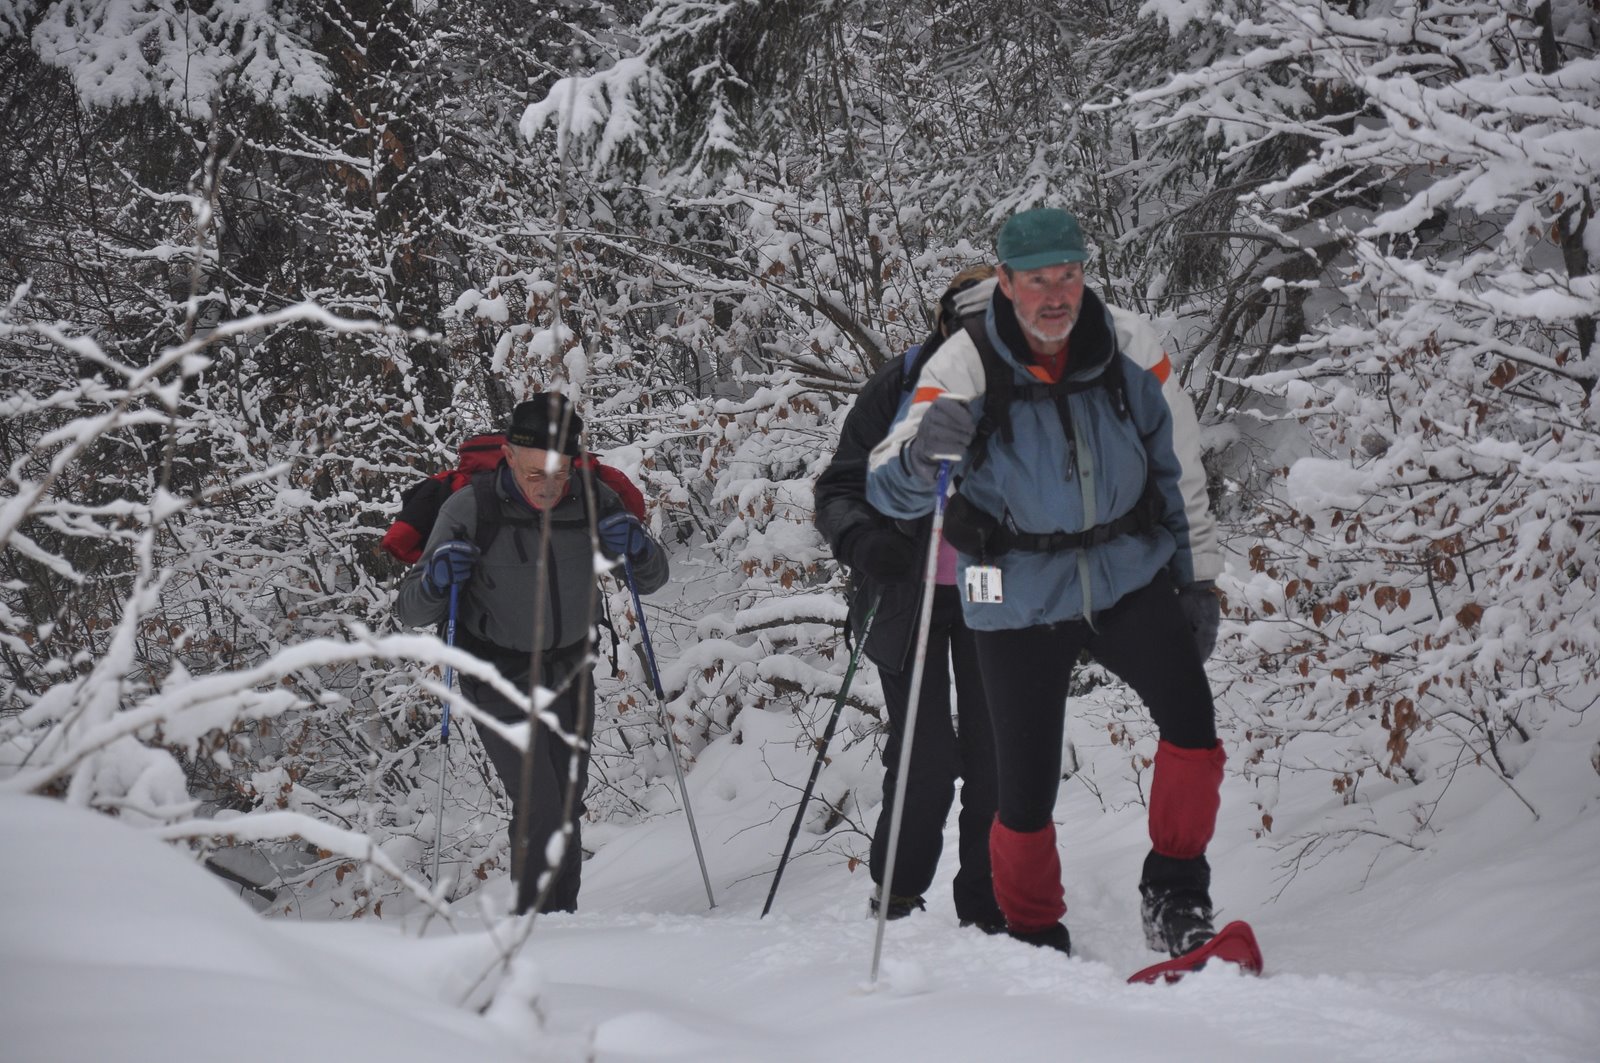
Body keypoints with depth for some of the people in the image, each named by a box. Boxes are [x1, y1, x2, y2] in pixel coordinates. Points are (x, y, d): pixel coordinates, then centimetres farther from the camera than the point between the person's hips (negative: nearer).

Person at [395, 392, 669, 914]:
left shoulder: (594, 500, -12)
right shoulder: (471, 509, -21)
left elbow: (650, 579, 2)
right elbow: (411, 611, -14)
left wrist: (637, 547, -20)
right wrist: (435, 581, -36)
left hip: (570, 670, 4)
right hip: (499, 678, -4)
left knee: (568, 804, 12)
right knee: (539, 807, -14)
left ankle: (564, 916, 27)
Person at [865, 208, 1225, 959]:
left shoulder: (1131, 348, -7)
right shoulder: (964, 366, -14)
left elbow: (1180, 471, 7)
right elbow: (888, 492, -21)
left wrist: (1198, 579, 10)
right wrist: (921, 453, -43)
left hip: (1130, 578, 2)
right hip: (1019, 599, -1)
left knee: (1191, 718, -20)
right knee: (1026, 788, 0)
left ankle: (1175, 892, 1)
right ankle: (1035, 938, 25)